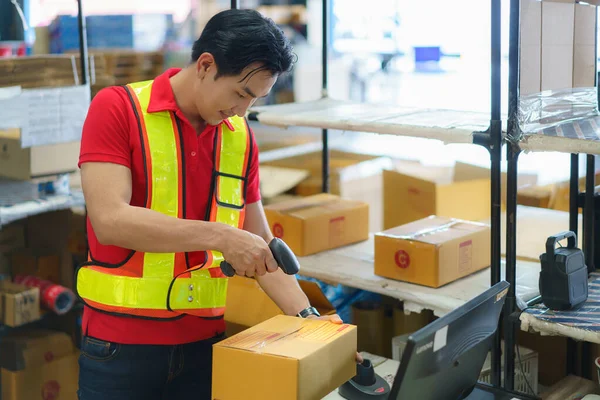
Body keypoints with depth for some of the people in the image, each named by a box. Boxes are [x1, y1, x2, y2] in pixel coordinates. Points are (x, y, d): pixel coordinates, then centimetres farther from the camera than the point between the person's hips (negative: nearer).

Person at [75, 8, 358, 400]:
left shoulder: (242, 137, 4)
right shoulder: (117, 108, -10)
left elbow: (260, 246, 9)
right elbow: (109, 220, -21)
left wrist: (306, 316, -1)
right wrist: (218, 236, -25)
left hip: (204, 342, 4)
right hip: (120, 345, -4)